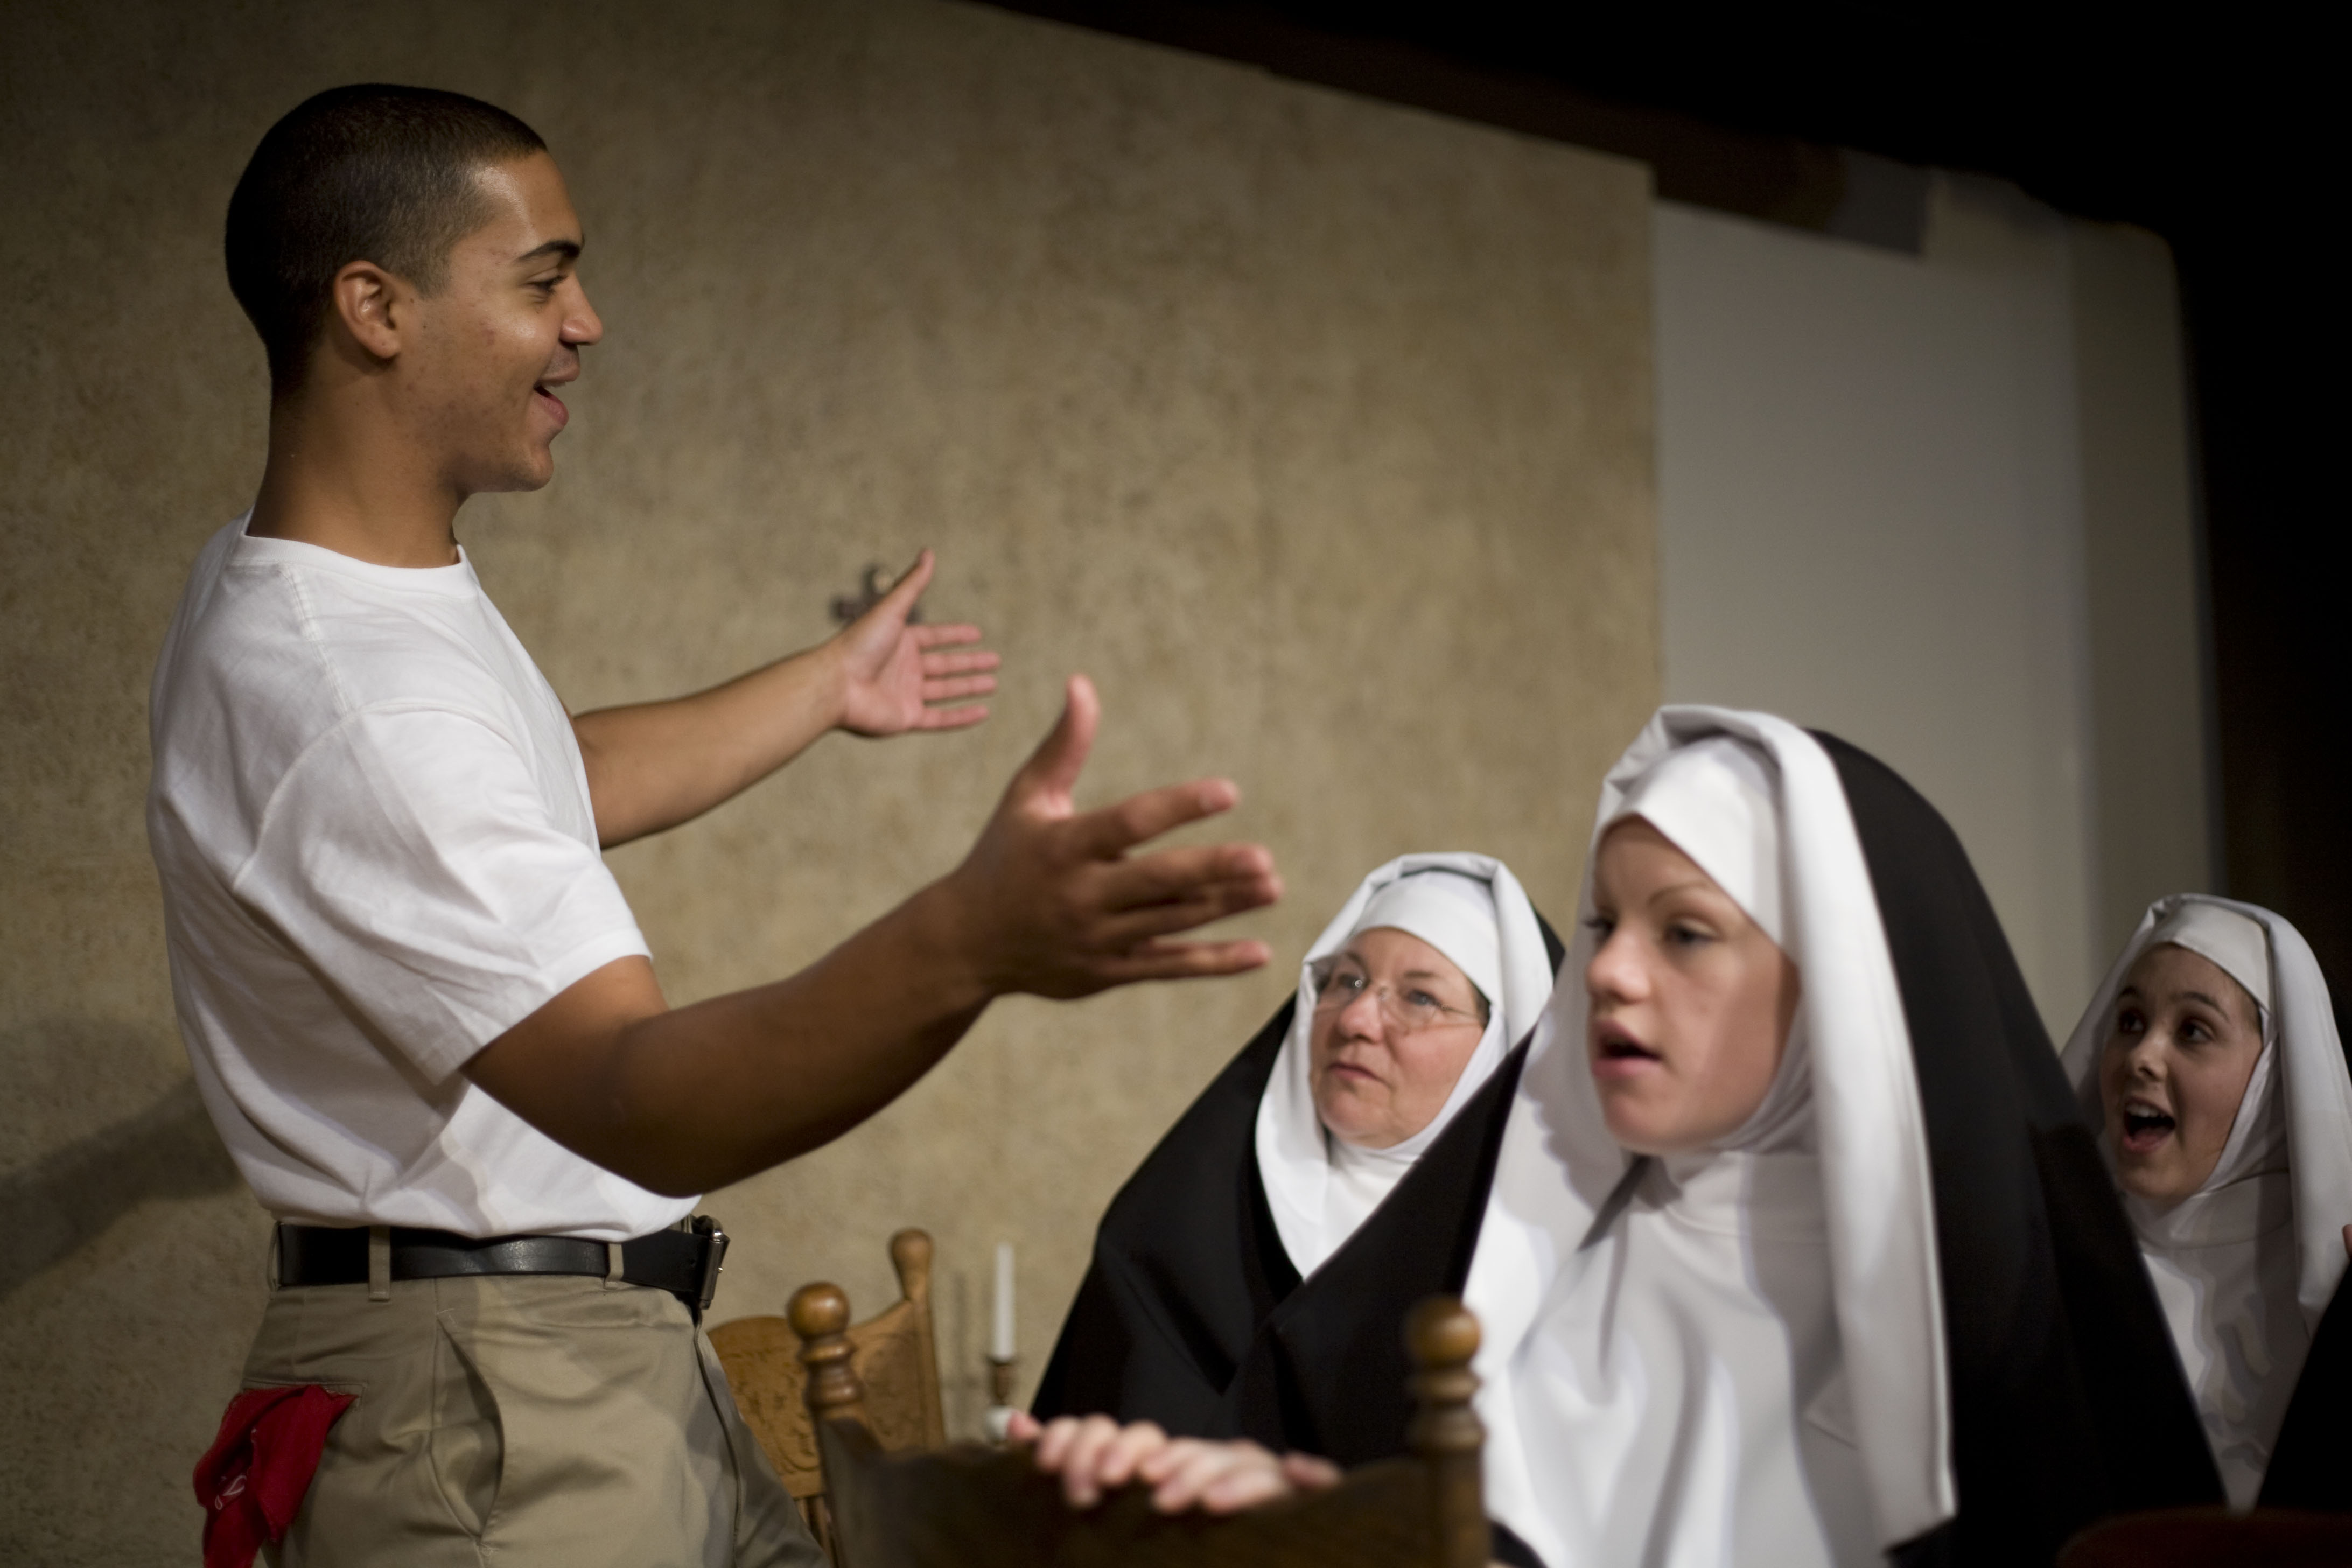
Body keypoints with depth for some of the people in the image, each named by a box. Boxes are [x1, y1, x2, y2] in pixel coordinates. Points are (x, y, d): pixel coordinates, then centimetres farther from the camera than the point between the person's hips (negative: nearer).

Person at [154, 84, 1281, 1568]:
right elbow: (631, 1101, -35)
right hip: (496, 1418, -10)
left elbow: (554, 788, 26)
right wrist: (970, 946, -50)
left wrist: (825, 688, 35)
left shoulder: (330, 583, 8)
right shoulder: (349, 697, -27)